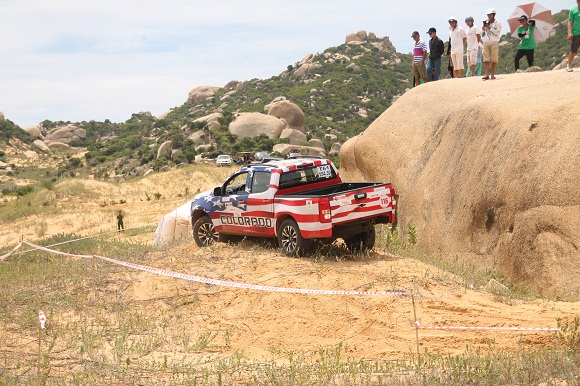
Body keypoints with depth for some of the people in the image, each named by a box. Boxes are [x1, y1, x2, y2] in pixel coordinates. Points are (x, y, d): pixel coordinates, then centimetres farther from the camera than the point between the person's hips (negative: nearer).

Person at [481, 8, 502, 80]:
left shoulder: (497, 23, 3)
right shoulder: (485, 23, 15)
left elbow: (497, 32, -8)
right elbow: (482, 34, 16)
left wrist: (490, 28, -14)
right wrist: (483, 30, -5)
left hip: (494, 43, -3)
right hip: (486, 43, 3)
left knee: (494, 60, -2)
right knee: (486, 60, -6)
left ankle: (493, 75, 4)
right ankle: (487, 75, -8)